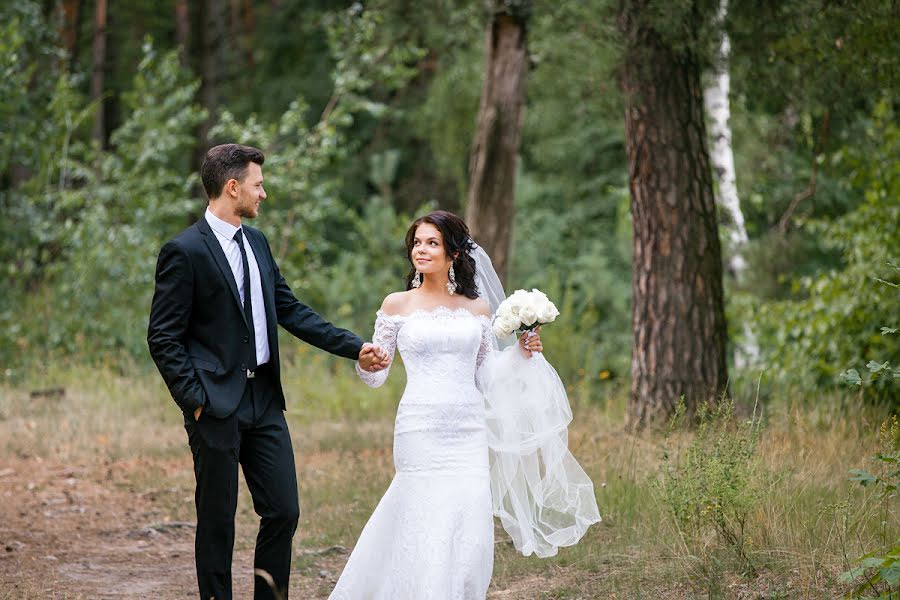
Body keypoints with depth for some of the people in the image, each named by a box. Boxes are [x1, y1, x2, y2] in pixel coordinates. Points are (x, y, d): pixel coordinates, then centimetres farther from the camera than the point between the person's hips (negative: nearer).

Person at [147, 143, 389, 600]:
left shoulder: (256, 243, 12)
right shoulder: (185, 252, -11)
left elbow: (292, 311, 16)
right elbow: (163, 339, -11)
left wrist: (355, 347, 9)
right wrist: (195, 400, -16)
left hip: (264, 400, 7)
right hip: (217, 406, -7)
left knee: (284, 511, 5)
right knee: (217, 520, 3)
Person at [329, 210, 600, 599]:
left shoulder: (478, 308, 11)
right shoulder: (397, 305, 4)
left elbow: (485, 376, 14)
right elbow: (375, 377, 3)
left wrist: (520, 353, 0)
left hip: (469, 432, 3)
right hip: (421, 431, -3)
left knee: (470, 535, -1)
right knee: (425, 534, -6)